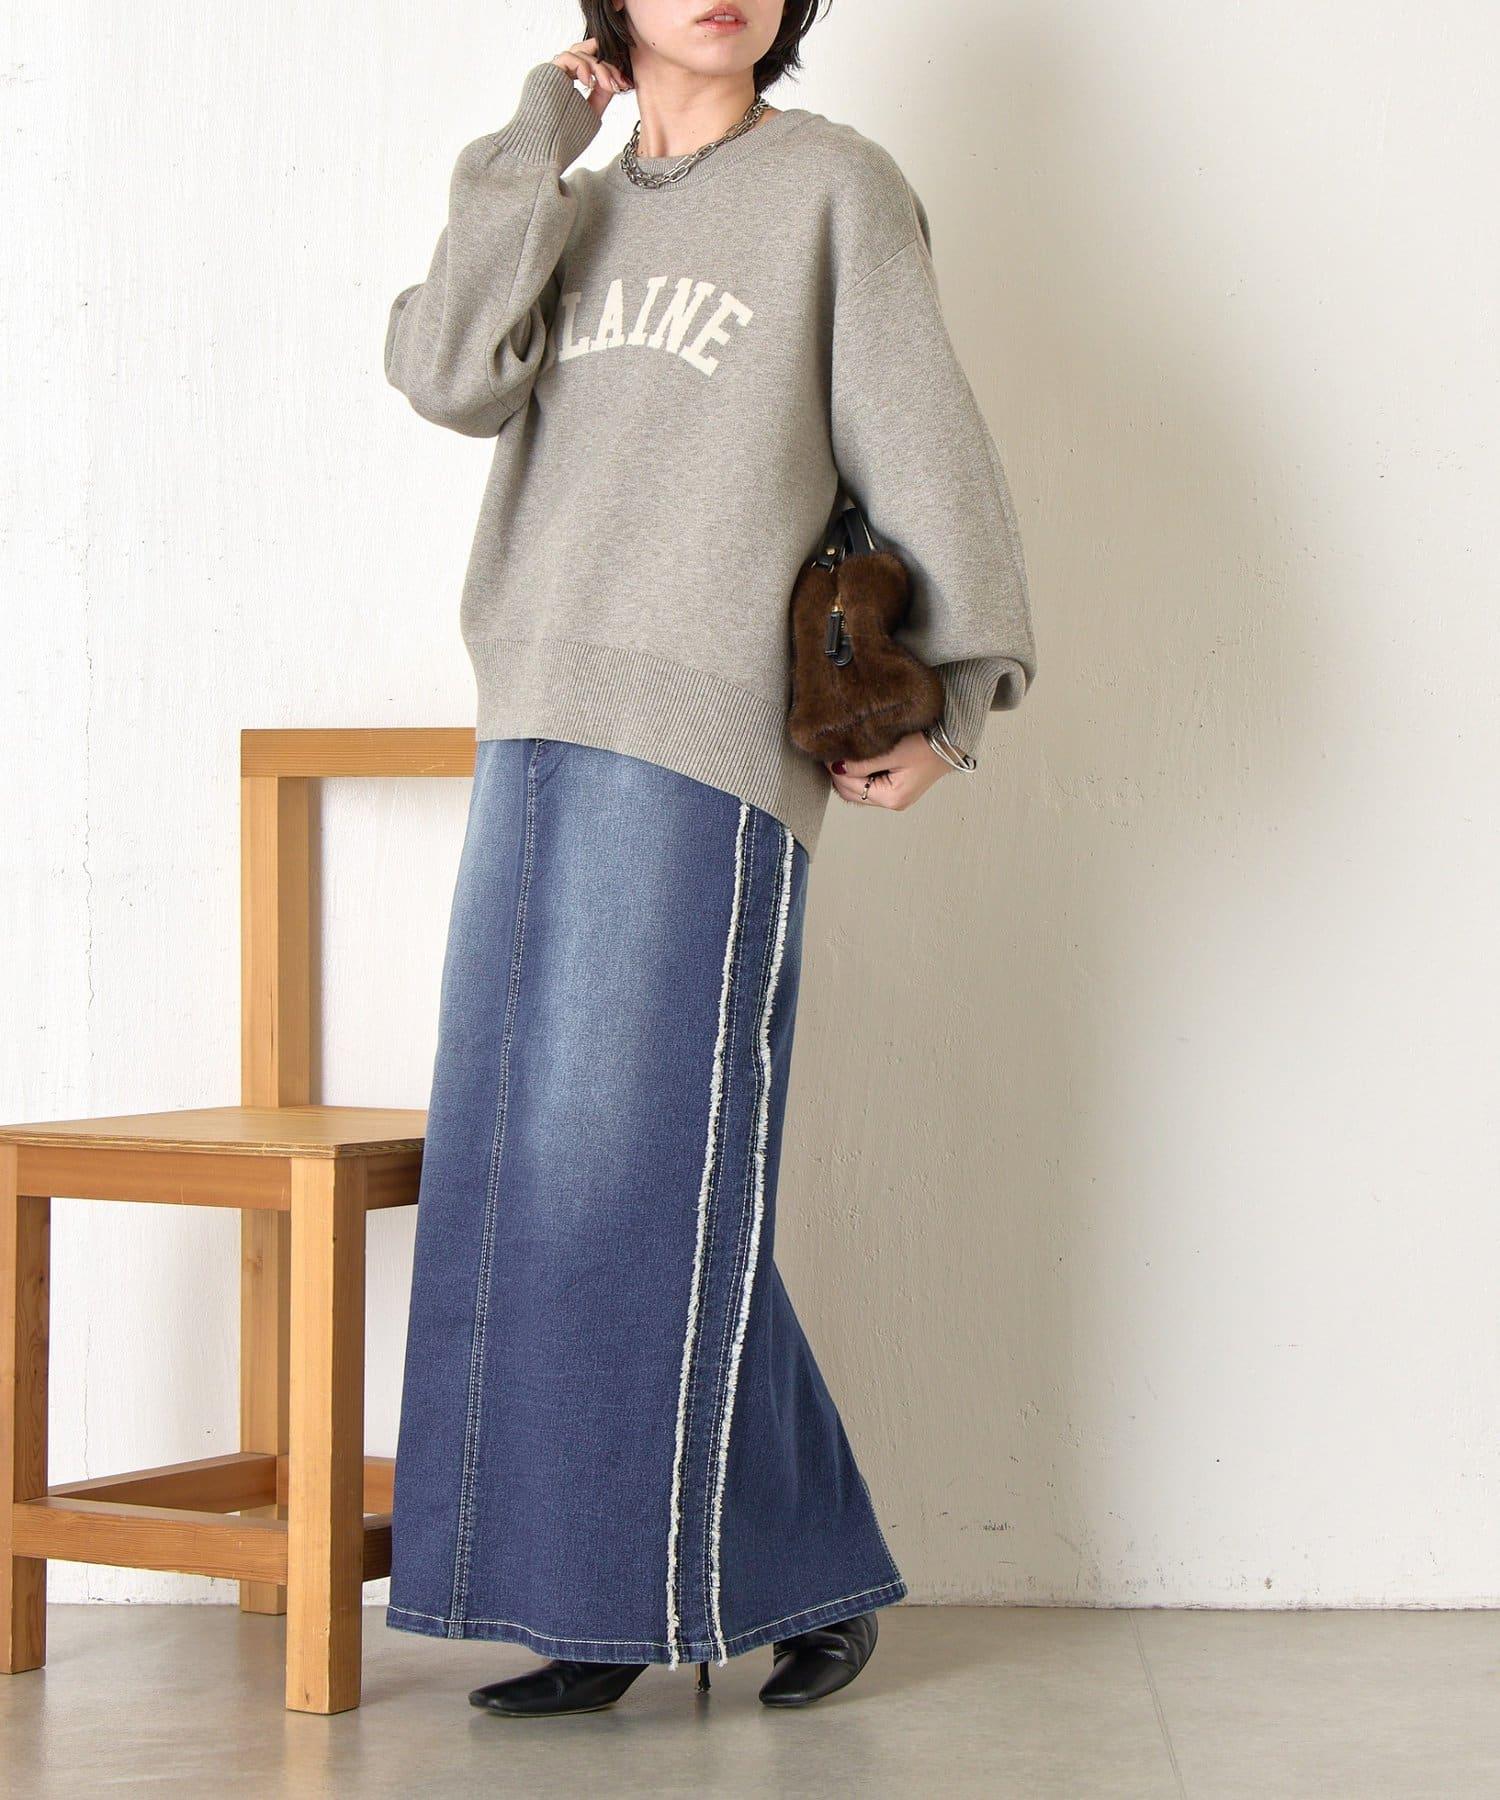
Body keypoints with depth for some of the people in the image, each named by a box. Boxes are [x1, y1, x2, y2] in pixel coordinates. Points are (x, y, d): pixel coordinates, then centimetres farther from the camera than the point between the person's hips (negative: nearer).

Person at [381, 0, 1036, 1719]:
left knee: (656, 1175, -7)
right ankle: (615, 1608, 10)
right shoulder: (576, 220, 19)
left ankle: (813, 1574, 8)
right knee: (527, 1179, 3)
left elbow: (921, 447, -1)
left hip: (712, 754, -6)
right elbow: (448, 376, 1)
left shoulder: (833, 186, 4)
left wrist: (955, 702, -7)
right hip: (537, 746, 6)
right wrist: (535, 148, 2)